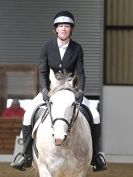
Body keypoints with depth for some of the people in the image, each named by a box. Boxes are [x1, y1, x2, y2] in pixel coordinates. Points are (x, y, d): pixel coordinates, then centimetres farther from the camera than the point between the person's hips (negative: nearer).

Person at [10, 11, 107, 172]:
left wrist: (80, 91, -25)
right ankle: (26, 156, -6)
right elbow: (42, 72, -7)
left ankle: (96, 157, -1)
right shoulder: (47, 47, -8)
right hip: (50, 88, 0)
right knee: (28, 116, -21)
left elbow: (80, 73, -7)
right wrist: (44, 90, -23)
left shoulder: (77, 49, -6)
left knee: (94, 116, -17)